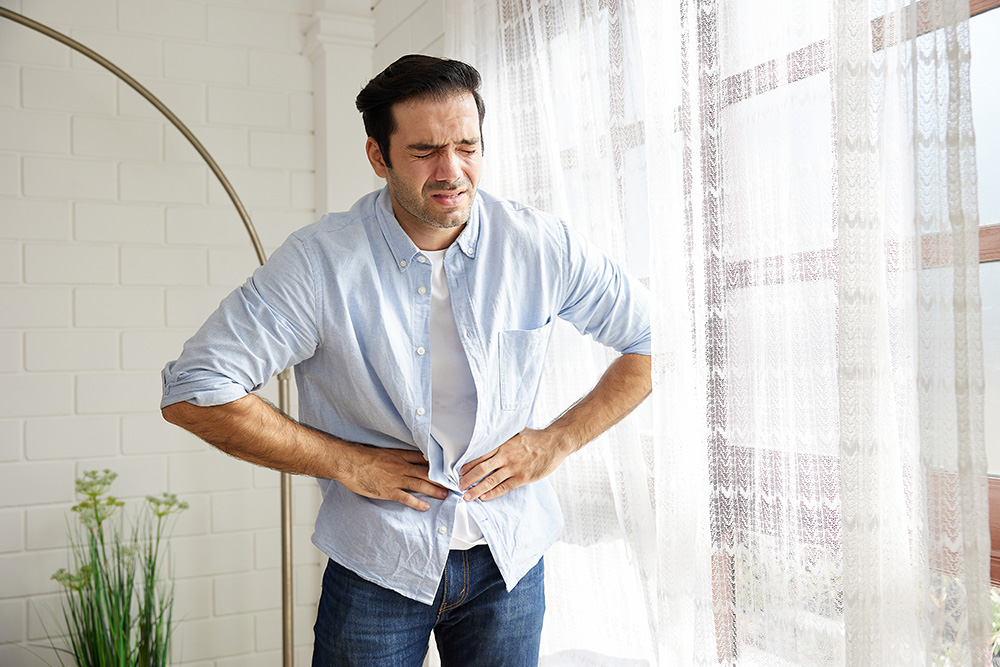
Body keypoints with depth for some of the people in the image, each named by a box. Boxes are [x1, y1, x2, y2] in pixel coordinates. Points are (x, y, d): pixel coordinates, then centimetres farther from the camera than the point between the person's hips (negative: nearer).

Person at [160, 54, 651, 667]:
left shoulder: (541, 247, -9)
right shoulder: (320, 262, -15)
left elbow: (653, 340, 3)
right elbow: (194, 392, -14)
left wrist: (557, 443, -6)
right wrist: (347, 464, -14)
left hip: (508, 563, 2)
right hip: (378, 567, -1)